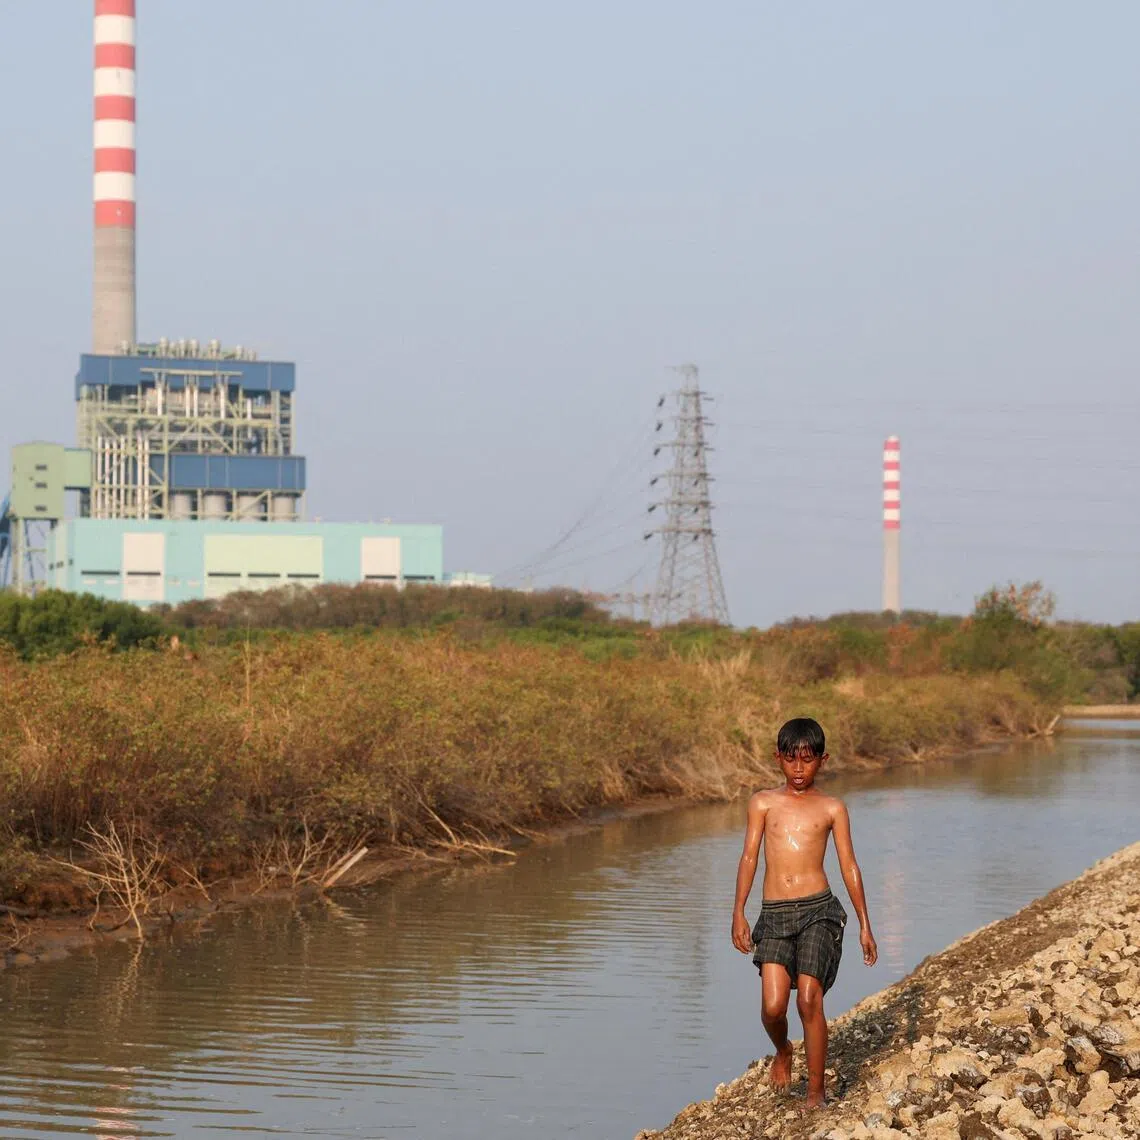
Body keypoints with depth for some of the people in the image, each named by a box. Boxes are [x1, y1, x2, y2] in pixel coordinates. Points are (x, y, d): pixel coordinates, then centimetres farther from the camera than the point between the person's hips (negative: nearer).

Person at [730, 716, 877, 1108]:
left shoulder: (832, 808, 8)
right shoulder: (763, 803, 11)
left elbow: (849, 866, 10)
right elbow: (749, 857, 6)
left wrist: (864, 925, 9)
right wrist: (739, 912, -4)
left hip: (818, 910, -1)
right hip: (774, 914, 1)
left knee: (809, 1002, -10)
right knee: (773, 1006, -9)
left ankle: (816, 1093, 2)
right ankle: (782, 1052, 26)